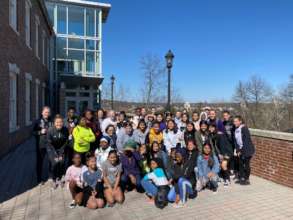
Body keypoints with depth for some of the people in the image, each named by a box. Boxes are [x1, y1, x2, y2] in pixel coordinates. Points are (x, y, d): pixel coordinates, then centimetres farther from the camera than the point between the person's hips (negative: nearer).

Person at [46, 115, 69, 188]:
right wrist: (55, 155, -16)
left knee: (61, 162, -11)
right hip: (51, 149, -1)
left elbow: (65, 142, -8)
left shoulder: (65, 130, -19)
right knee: (54, 163, -12)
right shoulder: (50, 130, -22)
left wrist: (61, 154, -11)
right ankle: (54, 180, 10)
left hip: (61, 149, 1)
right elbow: (50, 144, -14)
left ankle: (60, 178, 13)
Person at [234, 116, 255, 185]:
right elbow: (236, 140, 8)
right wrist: (238, 150, 1)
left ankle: (247, 180, 12)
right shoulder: (236, 129, 6)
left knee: (246, 164, -1)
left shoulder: (244, 128, -15)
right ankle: (241, 178, 22)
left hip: (247, 150, -7)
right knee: (241, 164, 10)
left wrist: (242, 150, -16)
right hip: (241, 150, 7)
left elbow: (246, 140, -17)